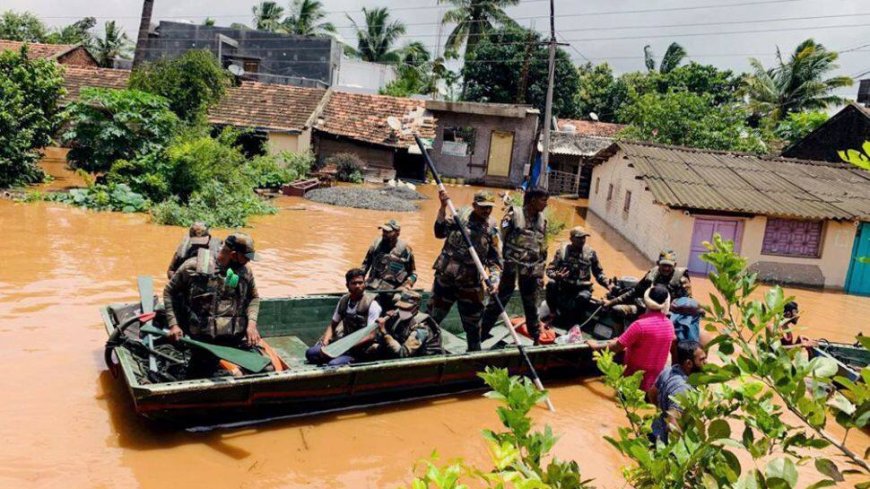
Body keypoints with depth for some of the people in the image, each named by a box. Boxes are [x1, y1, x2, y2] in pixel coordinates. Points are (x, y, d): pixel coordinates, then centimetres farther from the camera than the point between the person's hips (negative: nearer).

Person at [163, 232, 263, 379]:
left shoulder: (245, 271, 5)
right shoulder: (193, 267, -4)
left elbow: (253, 297, 17)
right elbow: (170, 292, 5)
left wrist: (252, 322, 0)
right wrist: (173, 325, -3)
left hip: (237, 340, 3)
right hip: (203, 340, -3)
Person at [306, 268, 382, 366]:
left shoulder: (371, 304, -13)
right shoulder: (344, 300, 6)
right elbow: (333, 325, 14)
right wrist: (325, 343, -5)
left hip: (359, 349, -6)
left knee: (333, 364, -29)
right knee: (310, 353, -7)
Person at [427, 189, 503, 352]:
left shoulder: (491, 229, -3)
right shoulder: (461, 215, -3)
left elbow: (495, 259, -2)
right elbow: (440, 232, -6)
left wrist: (494, 279, -17)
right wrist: (443, 208, -15)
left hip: (470, 283, 0)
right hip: (445, 276, 0)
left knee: (472, 323, 12)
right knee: (432, 315, 12)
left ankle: (474, 352, 29)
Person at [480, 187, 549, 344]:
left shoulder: (542, 220, 7)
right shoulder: (514, 214, -10)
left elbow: (543, 249, 14)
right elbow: (499, 238, -9)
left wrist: (541, 273, 14)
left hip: (532, 272, 5)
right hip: (512, 268, -4)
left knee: (531, 307, 15)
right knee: (497, 302, 2)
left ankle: (537, 339, 28)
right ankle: (480, 335, 13)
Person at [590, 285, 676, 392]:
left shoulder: (640, 325, -22)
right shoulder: (670, 326, 0)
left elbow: (616, 348, -13)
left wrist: (596, 346, 4)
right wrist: (620, 342, 20)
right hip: (654, 382, 6)